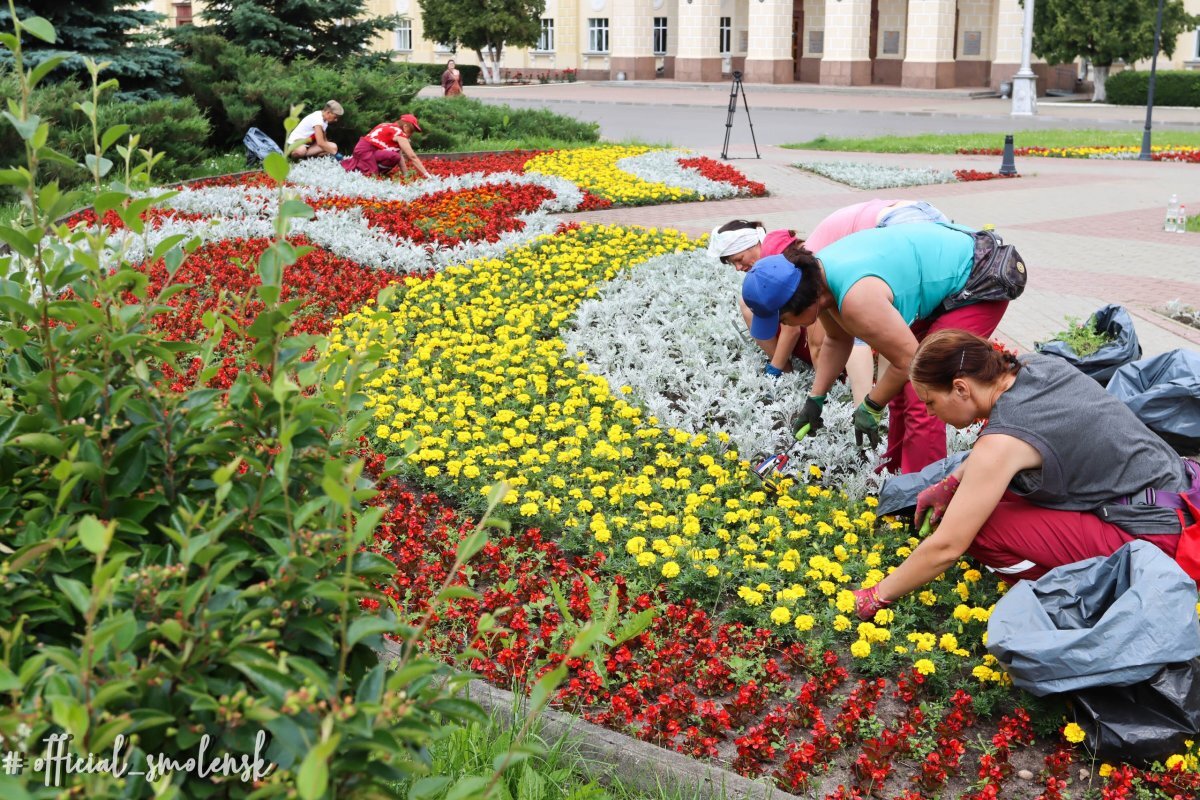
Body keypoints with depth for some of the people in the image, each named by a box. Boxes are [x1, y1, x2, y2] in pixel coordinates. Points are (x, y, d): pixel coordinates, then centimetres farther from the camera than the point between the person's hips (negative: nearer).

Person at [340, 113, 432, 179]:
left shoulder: (391, 127, 17)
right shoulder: (399, 134, -10)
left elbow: (400, 156, 11)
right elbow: (413, 157, -14)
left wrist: (406, 174, 4)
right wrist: (426, 174, -13)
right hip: (366, 150, -10)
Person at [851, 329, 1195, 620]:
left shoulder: (1002, 442, -23)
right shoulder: (1036, 366, -1)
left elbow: (945, 548, -20)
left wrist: (874, 597, -8)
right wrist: (950, 484, 12)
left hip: (1152, 533, -9)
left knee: (980, 531, -12)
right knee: (994, 482, 13)